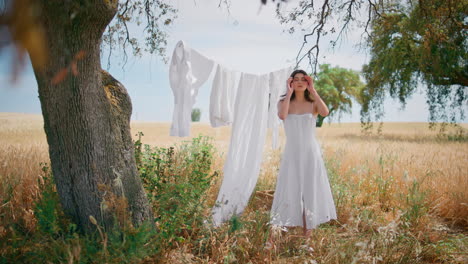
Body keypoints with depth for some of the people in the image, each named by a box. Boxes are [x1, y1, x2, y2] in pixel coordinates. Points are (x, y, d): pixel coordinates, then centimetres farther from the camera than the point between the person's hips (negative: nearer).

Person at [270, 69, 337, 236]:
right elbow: (282, 115, -21)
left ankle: (308, 232, 14)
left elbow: (325, 113, -19)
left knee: (310, 190, 4)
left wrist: (313, 91, -12)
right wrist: (289, 92, -13)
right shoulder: (283, 102, 3)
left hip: (311, 153, 1)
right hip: (291, 154, -1)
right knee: (291, 191, 0)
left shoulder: (313, 104, 5)